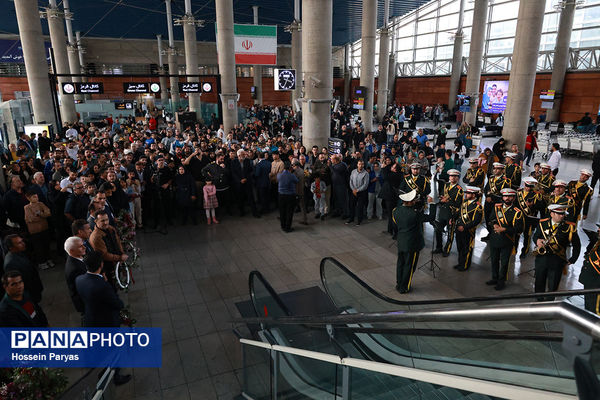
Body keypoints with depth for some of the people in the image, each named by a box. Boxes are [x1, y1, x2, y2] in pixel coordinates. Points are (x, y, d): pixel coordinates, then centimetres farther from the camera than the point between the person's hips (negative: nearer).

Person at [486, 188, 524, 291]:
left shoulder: (517, 212, -10)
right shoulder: (496, 207, 4)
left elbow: (519, 229, -15)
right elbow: (491, 219, 11)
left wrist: (503, 229, -22)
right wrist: (494, 225, -11)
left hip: (507, 242, -4)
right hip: (494, 239, 4)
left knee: (504, 262, 7)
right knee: (494, 260, 17)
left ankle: (502, 281, 23)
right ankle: (495, 278, 34)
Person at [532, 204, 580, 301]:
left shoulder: (570, 227, -6)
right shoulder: (542, 223, -1)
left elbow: (577, 245, 1)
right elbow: (535, 236, 8)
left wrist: (571, 260, 0)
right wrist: (537, 240, -17)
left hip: (557, 261, -2)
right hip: (541, 258, 2)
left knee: (553, 286, 6)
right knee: (539, 283, 16)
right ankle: (539, 301, 36)